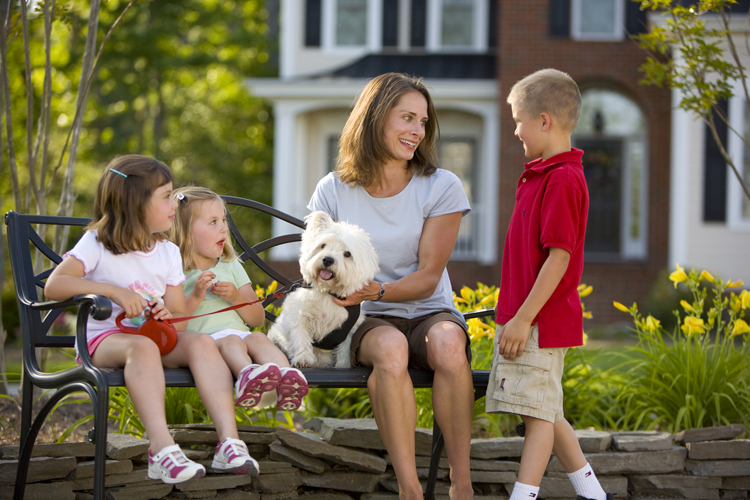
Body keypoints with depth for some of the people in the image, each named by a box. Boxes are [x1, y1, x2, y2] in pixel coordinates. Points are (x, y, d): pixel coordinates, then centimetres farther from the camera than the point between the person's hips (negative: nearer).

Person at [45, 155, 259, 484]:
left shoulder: (168, 253, 13)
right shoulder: (97, 244, -2)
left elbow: (180, 319, 11)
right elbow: (54, 286, -17)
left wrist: (167, 318, -16)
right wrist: (114, 291, -25)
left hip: (157, 337, 5)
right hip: (103, 339, -5)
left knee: (200, 343, -27)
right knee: (142, 347, -39)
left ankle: (229, 442, -40)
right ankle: (163, 449, -52)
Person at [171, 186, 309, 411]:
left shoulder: (231, 267, 25)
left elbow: (258, 319, 21)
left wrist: (236, 297, 2)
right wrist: (194, 297, -12)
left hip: (241, 334, 4)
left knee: (258, 339, -30)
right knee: (230, 341, -35)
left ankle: (286, 377, -60)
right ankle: (248, 373, -70)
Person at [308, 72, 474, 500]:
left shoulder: (441, 188, -1)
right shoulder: (333, 192, 3)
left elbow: (427, 277, -5)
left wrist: (376, 291, -24)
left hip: (429, 313, 0)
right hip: (367, 321, 0)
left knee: (448, 344, -37)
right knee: (390, 347, -38)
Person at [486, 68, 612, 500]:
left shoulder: (563, 179, -17)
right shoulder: (543, 174, 15)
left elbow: (559, 256, -22)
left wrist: (523, 318, -22)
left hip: (541, 320, -10)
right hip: (525, 319, 10)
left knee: (538, 413, -6)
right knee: (543, 412, 15)